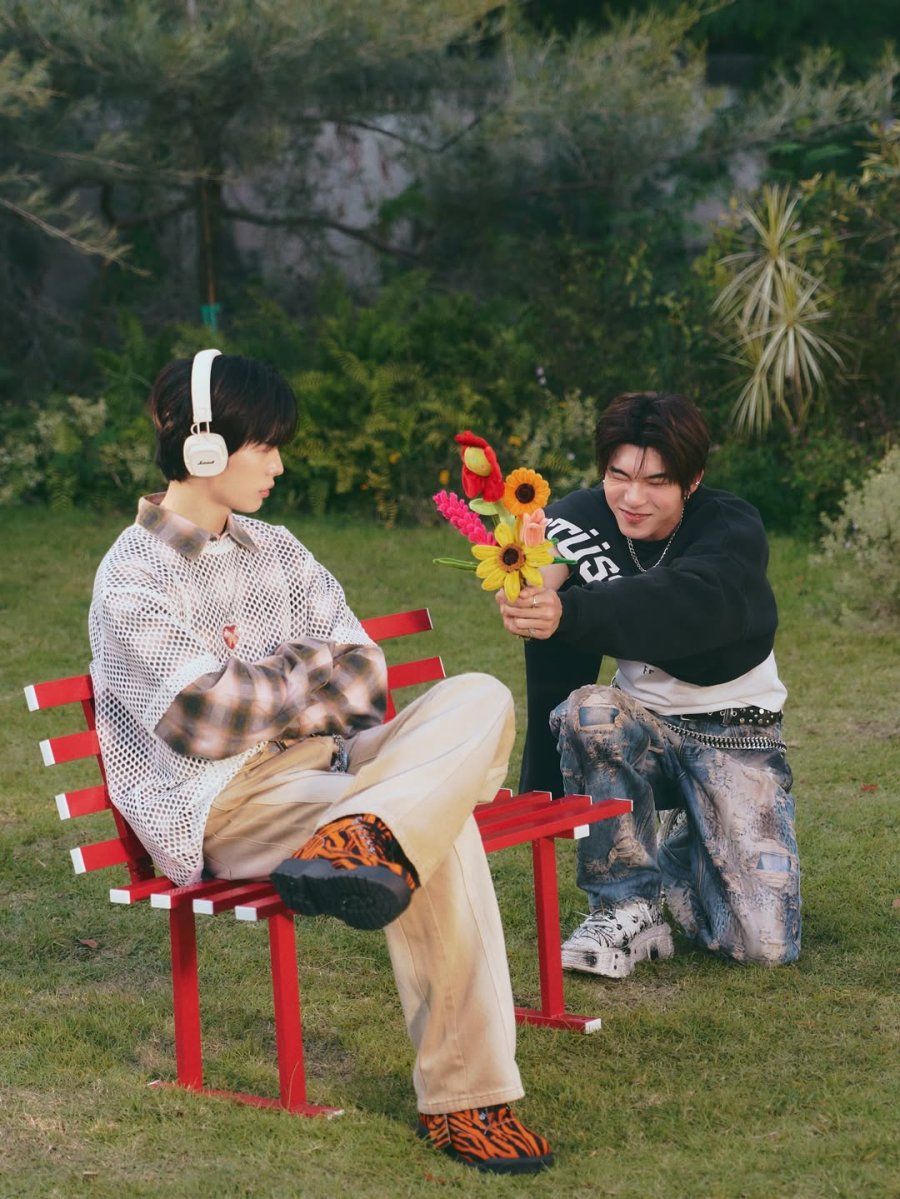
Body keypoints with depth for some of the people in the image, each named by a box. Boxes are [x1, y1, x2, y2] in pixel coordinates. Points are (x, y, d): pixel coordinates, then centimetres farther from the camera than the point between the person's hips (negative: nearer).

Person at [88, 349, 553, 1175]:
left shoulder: (276, 552, 16)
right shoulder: (133, 581, -7)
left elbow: (367, 675, 9)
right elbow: (205, 723, -19)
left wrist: (268, 693, -11)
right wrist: (315, 672, -3)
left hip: (317, 766, 8)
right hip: (216, 806, -8)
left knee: (481, 697, -18)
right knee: (437, 835, -30)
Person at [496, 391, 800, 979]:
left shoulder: (733, 528, -19)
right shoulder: (584, 519, -9)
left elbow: (685, 604, -44)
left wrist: (568, 612, -60)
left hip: (737, 734, -2)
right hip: (646, 726, 2)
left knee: (766, 945, -15)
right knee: (589, 710, -36)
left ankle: (683, 848, 19)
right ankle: (626, 907, -18)